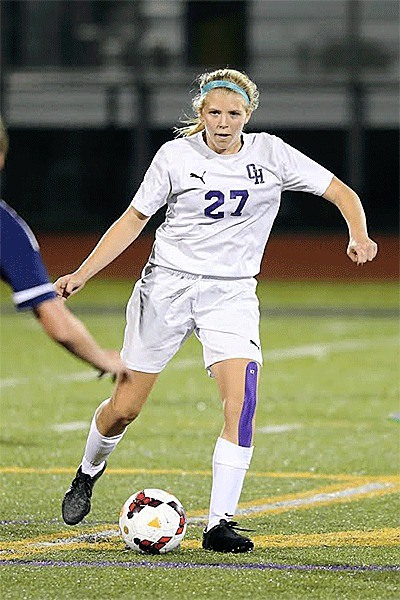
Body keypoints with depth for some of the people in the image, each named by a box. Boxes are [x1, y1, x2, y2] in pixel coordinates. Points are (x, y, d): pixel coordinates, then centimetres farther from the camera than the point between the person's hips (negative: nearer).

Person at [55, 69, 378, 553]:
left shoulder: (269, 154, -3)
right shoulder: (176, 155, -4)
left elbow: (341, 194, 0)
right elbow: (134, 218, 4)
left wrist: (359, 237, -20)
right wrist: (82, 273, -4)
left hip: (232, 292, 0)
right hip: (168, 284, 0)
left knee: (241, 399, -22)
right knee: (124, 407, 4)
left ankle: (219, 524, -18)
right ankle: (88, 472, 38)